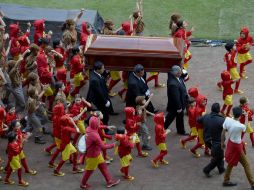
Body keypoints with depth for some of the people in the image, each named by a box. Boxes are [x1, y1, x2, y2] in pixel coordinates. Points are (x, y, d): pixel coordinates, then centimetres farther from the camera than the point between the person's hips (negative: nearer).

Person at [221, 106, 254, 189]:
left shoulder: (227, 119, -15)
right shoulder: (241, 126, -31)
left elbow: (223, 133, -3)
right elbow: (244, 130, -3)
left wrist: (222, 143, 12)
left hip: (230, 143, 7)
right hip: (237, 146, -7)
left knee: (231, 163, 26)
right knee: (246, 165, 9)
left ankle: (226, 181, 39)